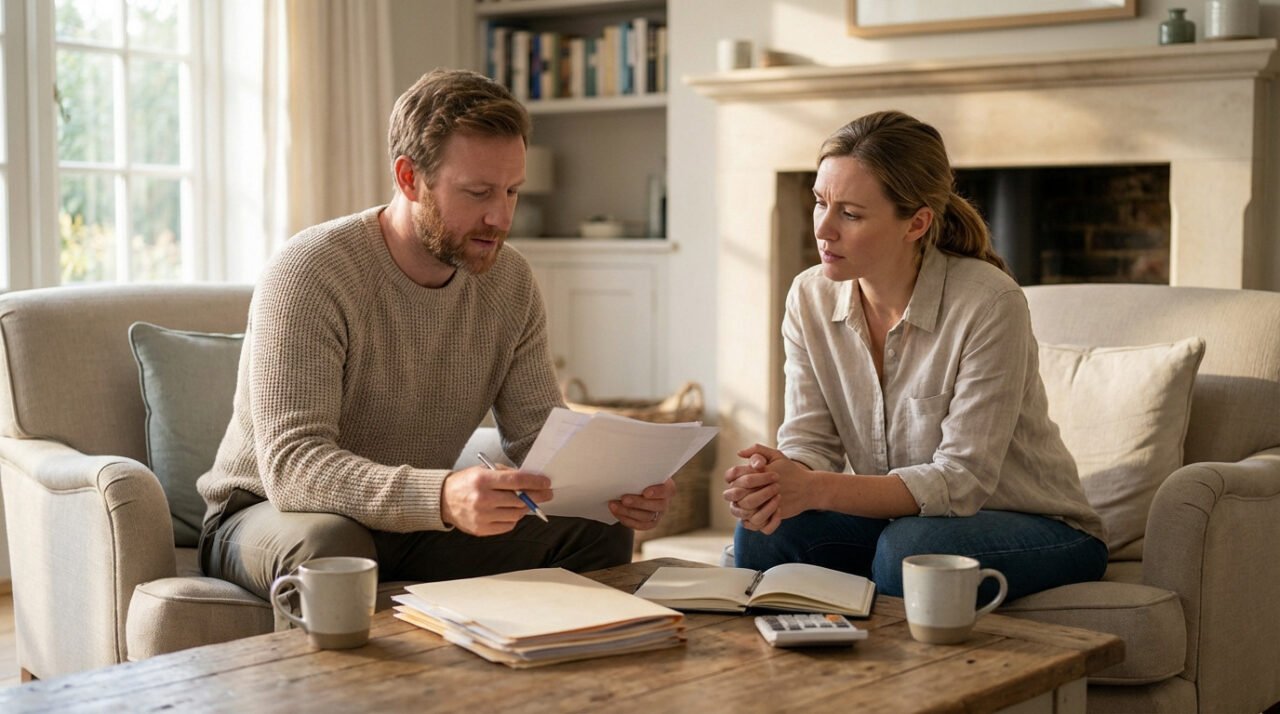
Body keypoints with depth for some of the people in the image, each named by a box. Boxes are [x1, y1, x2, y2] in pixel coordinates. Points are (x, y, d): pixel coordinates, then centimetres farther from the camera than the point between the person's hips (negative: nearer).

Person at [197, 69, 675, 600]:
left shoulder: (509, 282, -2)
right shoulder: (311, 274, -22)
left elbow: (540, 439, -1)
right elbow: (291, 463, -32)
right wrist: (442, 497, -49)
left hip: (413, 523, 5)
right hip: (270, 515, -5)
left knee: (600, 533, -16)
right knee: (330, 547, -40)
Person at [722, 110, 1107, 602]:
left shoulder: (989, 304, -23)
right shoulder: (811, 298, -5)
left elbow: (962, 479, -25)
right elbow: (808, 443, -6)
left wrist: (817, 490, -37)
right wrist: (773, 484, -32)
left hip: (1036, 527, -4)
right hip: (898, 520, 4)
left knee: (909, 548, -34)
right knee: (765, 532, -22)